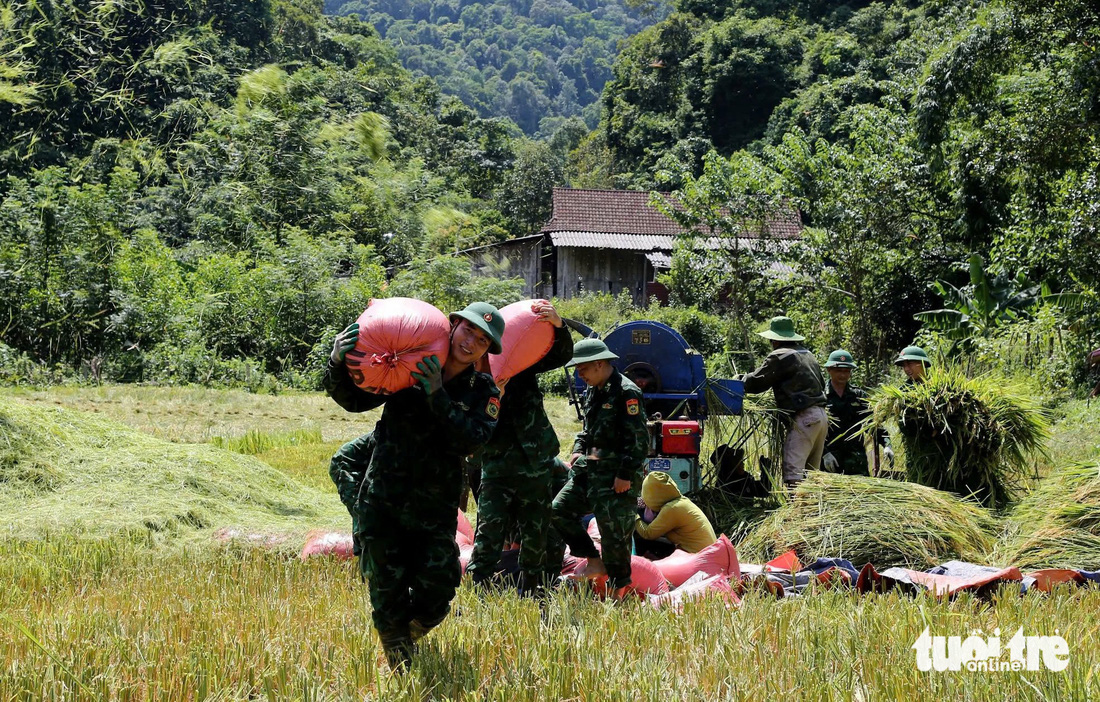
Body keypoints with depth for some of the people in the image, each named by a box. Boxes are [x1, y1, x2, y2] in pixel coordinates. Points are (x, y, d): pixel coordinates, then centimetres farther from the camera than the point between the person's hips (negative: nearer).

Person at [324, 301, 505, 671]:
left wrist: (438, 397, -29)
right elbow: (352, 400, 3)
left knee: (434, 597, 2)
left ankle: (408, 634, 37)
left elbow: (471, 440, -20)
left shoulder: (483, 392, -3)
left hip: (435, 513, 0)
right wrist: (339, 364, -17)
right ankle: (399, 662, 28)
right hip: (382, 504, 0)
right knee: (387, 595, 4)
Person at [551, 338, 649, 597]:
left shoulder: (626, 393, -14)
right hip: (588, 470, 9)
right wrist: (579, 449, 10)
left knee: (614, 531, -5)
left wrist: (626, 475, -20)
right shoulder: (592, 393, 14)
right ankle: (594, 561, 14)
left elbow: (639, 439, -17)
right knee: (559, 510, 6)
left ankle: (618, 587, 8)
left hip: (616, 477, -9)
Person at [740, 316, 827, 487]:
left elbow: (756, 382, -5)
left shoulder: (779, 356, -6)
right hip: (821, 416, 9)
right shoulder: (807, 354, 20)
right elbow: (821, 383, 26)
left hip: (803, 418, -9)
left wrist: (741, 380, 15)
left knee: (792, 470, -13)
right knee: (811, 472, 12)